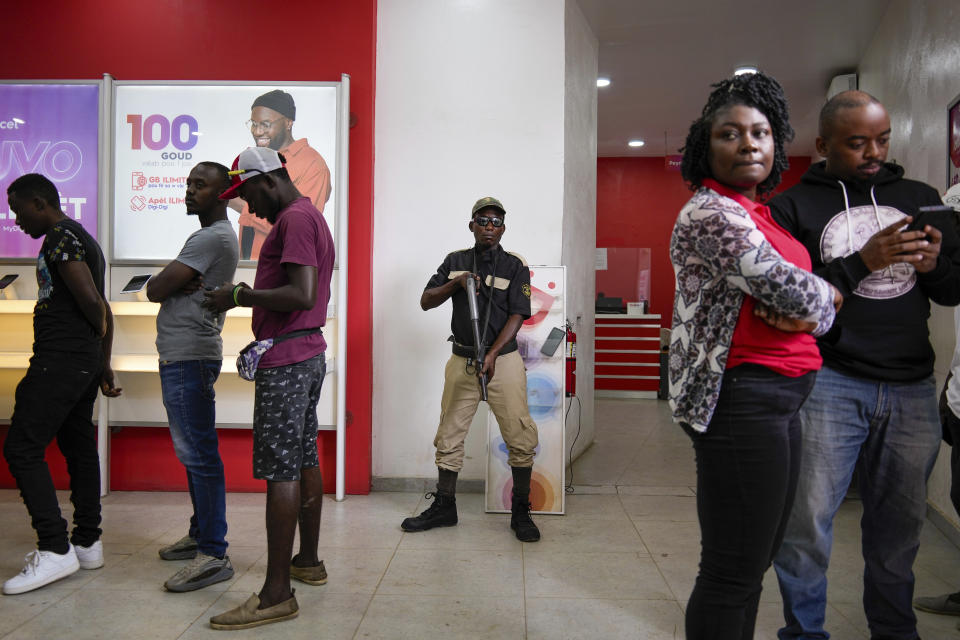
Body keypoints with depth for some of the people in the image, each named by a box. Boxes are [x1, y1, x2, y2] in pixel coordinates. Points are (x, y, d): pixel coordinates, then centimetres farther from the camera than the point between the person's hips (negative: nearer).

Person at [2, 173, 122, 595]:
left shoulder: (60, 236, -11)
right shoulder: (83, 238, 20)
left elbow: (90, 299, -22)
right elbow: (102, 309, 22)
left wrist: (99, 332, -2)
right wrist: (104, 361, 22)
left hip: (60, 359, -10)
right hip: (85, 362, 10)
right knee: (79, 447, 12)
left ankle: (55, 549, -10)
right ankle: (87, 543, 20)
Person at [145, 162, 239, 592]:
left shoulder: (213, 238, -13)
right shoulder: (212, 235, 20)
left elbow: (155, 290, -17)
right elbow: (157, 289, 12)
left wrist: (166, 285, 3)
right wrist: (179, 285, -8)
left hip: (189, 359, -11)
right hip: (183, 356, 11)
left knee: (198, 454, -10)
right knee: (192, 451, 16)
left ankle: (214, 555, -6)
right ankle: (200, 534, 27)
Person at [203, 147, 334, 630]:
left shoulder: (295, 219, -12)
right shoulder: (311, 217, 20)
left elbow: (302, 295, -24)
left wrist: (241, 295, -15)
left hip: (285, 361, -11)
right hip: (310, 352, 11)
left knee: (280, 469, -9)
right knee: (305, 460, 15)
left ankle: (276, 594, -4)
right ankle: (308, 561, 27)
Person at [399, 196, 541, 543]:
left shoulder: (515, 266, 0)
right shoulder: (455, 261, 9)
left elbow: (517, 316, -8)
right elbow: (426, 301, 4)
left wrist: (492, 354, -20)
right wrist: (456, 283, -14)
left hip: (504, 360, -2)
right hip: (461, 360, 3)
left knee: (521, 437, -5)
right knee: (449, 436, 7)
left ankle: (520, 512, 9)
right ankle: (444, 506, 22)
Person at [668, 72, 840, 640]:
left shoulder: (761, 214, 18)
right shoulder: (710, 213, -11)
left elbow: (823, 305, 16)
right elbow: (790, 290, -19)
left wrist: (808, 315, -7)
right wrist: (826, 295, 4)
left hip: (778, 400, 10)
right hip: (741, 398, -10)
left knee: (756, 558, 18)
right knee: (734, 571, -2)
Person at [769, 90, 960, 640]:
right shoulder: (794, 206, 1)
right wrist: (861, 262, -16)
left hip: (913, 388, 4)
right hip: (830, 383, -4)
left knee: (901, 523, 12)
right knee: (807, 522, -1)